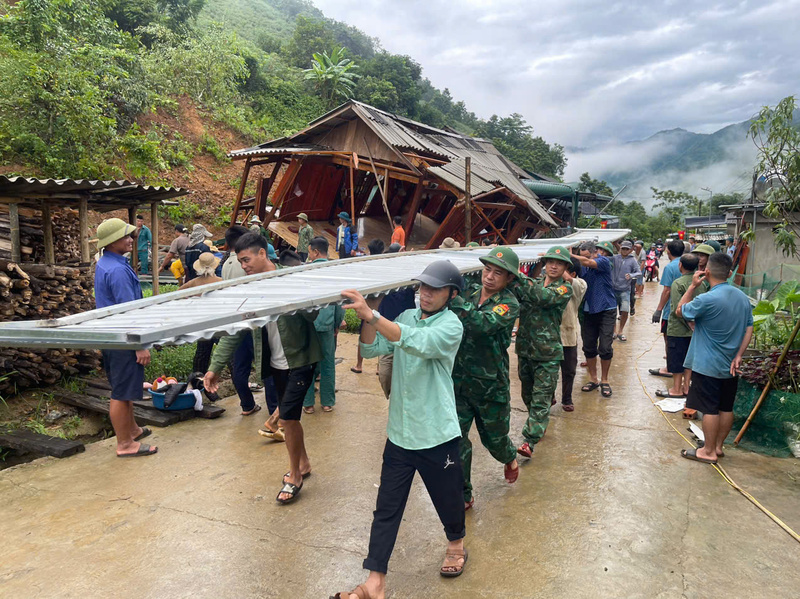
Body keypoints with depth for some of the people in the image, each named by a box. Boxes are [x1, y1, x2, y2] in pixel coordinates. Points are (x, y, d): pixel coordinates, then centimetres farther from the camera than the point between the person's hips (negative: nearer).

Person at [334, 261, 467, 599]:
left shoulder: (451, 325, -13)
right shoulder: (406, 317, 5)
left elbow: (417, 343, -33)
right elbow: (371, 350, -4)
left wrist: (373, 315, -40)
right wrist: (367, 316, -21)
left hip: (436, 435, -4)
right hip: (399, 433, 4)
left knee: (448, 499, 16)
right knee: (386, 510, 7)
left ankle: (456, 544, 47)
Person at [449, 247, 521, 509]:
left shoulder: (509, 304, -14)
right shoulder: (469, 289, 0)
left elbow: (483, 323, -33)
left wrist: (453, 298, -41)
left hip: (491, 385, -3)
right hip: (458, 380, 3)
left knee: (494, 438, 17)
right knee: (456, 439, 2)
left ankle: (510, 459, 54)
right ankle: (463, 496, 22)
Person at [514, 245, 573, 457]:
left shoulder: (565, 288, -4)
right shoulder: (533, 283, 11)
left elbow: (545, 297, -23)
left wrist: (520, 277, -22)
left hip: (548, 353, -5)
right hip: (525, 349, 5)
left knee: (541, 399, -6)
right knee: (528, 393, 17)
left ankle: (530, 441, -6)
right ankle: (537, 426, 40)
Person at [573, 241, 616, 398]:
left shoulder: (604, 261, -10)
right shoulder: (582, 267, 3)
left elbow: (587, 262, -27)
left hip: (606, 310, -4)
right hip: (588, 311, 4)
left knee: (605, 348, -4)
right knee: (589, 348, 7)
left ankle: (604, 381, 13)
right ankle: (593, 379, 22)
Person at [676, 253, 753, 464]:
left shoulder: (706, 300, -22)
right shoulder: (743, 298, 2)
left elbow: (680, 310, -6)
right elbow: (749, 330, 5)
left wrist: (693, 286, -5)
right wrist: (738, 356, 4)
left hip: (707, 366, -7)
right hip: (730, 367, 7)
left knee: (710, 409, 2)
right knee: (726, 408, 15)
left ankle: (709, 451, 12)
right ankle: (718, 446, 29)